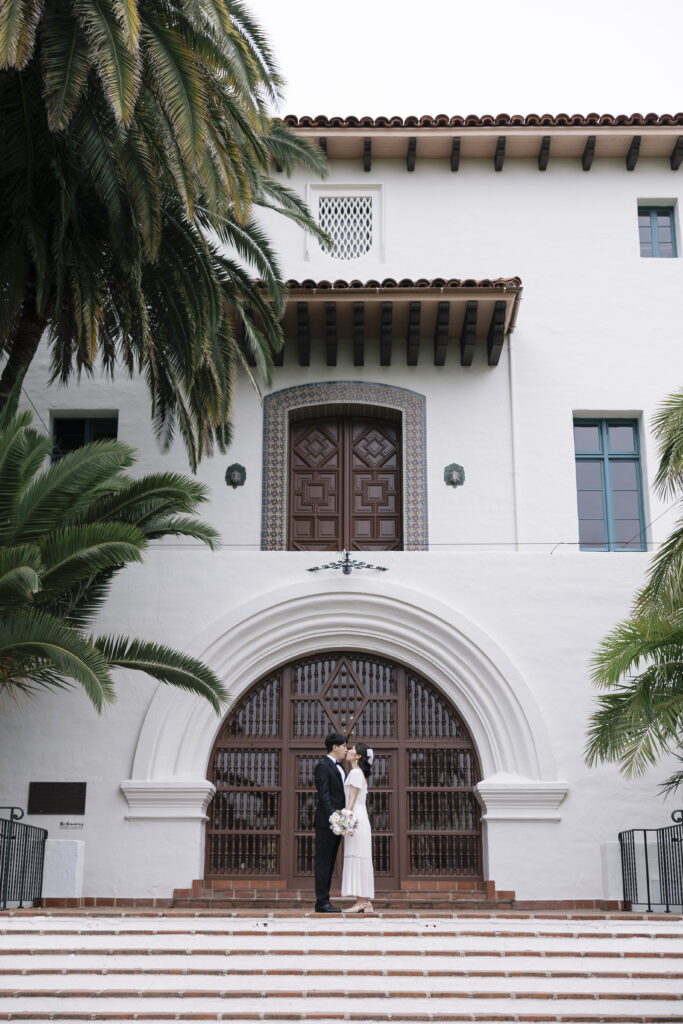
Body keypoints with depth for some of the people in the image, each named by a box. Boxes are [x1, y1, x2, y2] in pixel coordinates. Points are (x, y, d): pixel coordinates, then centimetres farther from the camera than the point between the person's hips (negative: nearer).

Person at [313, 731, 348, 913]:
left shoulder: (340, 768, 19)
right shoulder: (323, 766, -8)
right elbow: (324, 795, -16)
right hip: (326, 822, -9)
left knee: (329, 863, 10)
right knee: (323, 862, -6)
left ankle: (325, 902, 13)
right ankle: (321, 902, -4)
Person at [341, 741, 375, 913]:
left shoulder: (356, 773, -9)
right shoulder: (360, 773, 20)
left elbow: (352, 799, -15)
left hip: (355, 818, -10)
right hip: (359, 819, 10)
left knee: (357, 858, -10)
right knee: (361, 860, 7)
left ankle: (361, 902, -12)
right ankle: (365, 902, 7)